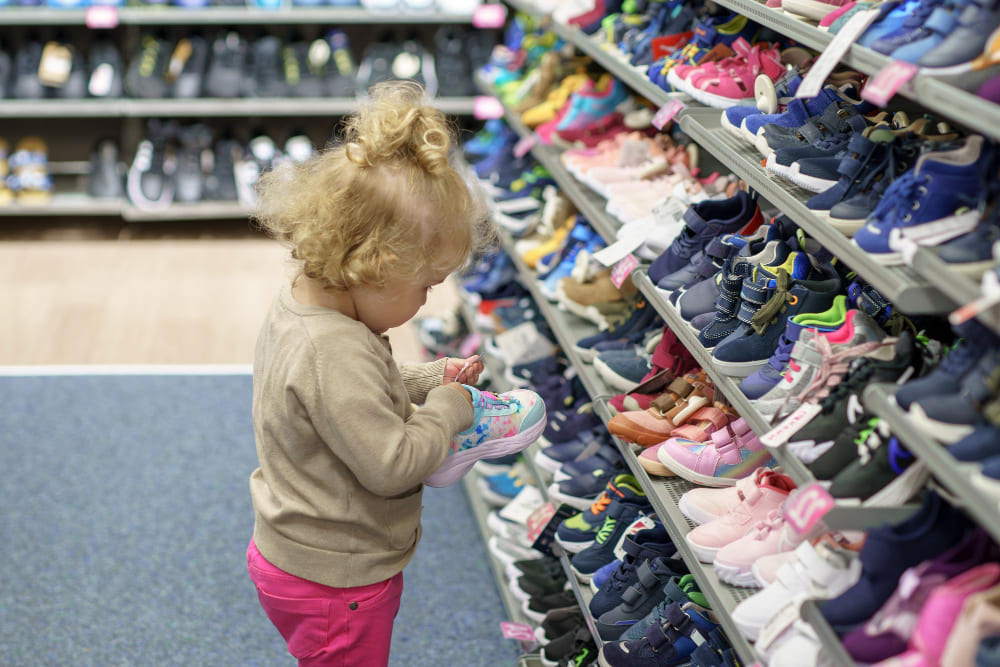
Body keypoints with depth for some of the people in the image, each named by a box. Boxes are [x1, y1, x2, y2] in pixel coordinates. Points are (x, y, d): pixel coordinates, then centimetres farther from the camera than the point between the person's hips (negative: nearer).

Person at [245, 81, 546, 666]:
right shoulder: (334, 352, -33)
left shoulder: (299, 307, -1)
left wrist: (429, 379, 6)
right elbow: (392, 466, -29)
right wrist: (447, 409, -14)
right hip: (334, 584, -9)